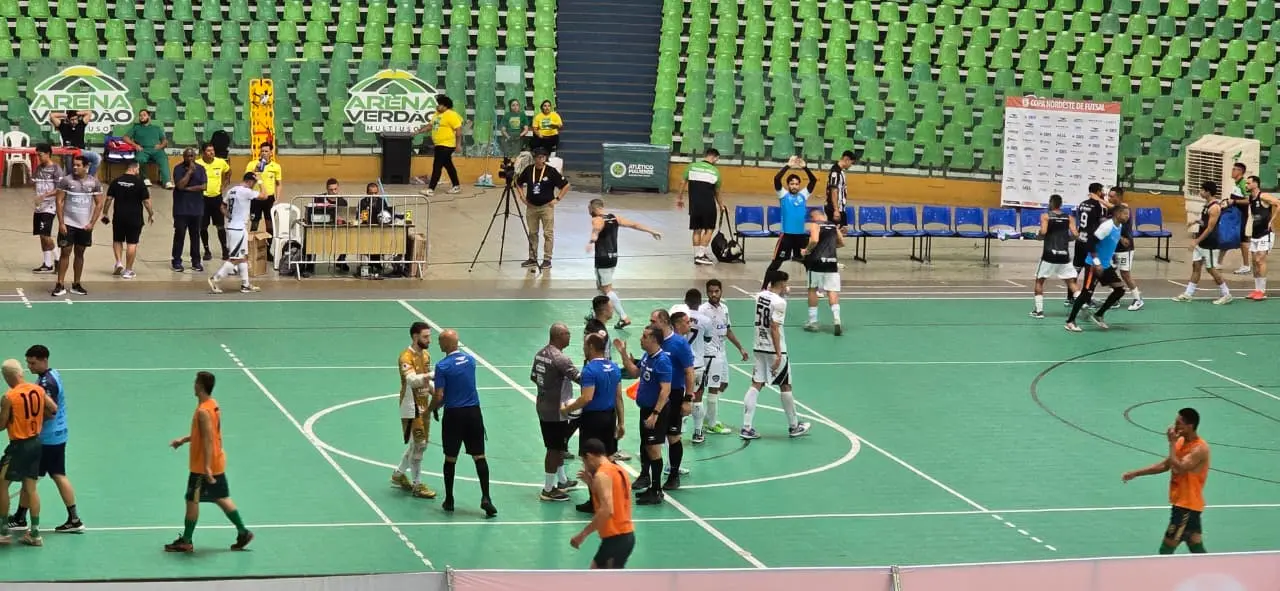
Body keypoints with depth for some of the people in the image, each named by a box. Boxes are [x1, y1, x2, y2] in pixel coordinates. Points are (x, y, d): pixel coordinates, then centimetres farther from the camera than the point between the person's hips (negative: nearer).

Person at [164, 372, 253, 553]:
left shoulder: (203, 411, -22)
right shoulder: (213, 405, 7)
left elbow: (208, 439, -26)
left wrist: (207, 467, -27)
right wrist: (184, 440, 21)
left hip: (203, 465, -9)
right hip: (218, 463, 9)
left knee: (192, 501, 1)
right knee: (221, 498, 16)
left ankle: (185, 542, 9)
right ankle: (243, 532, 17)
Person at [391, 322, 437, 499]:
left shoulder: (426, 354, 8)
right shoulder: (407, 357, -19)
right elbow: (412, 380, -35)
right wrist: (431, 375, -48)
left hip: (424, 406, 9)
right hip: (411, 408, -9)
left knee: (419, 444, 16)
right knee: (418, 445, -6)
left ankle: (398, 474, 34)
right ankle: (417, 486, 2)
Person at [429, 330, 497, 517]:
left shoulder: (443, 366, -14)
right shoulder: (470, 360, 4)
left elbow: (439, 396, -16)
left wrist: (433, 409, 7)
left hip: (453, 415, -4)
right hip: (473, 412, 4)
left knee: (450, 458, 10)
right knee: (479, 456, 5)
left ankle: (449, 500, 18)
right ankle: (485, 498, -5)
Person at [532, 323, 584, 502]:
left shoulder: (540, 353, 4)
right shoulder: (560, 358, -24)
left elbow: (533, 377, 15)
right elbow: (579, 378, -27)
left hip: (543, 407, 9)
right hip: (556, 411, -9)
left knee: (558, 446, 23)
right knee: (555, 449, 1)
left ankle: (562, 481, 37)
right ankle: (548, 490, 7)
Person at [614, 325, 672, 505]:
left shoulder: (662, 360, -22)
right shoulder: (646, 356, 5)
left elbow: (666, 390, -26)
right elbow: (635, 372, 21)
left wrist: (655, 414, -29)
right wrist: (623, 354, 12)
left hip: (656, 410, -9)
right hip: (645, 408, 9)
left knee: (653, 449, -5)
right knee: (645, 445, 21)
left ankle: (656, 491, 1)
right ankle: (645, 476, 37)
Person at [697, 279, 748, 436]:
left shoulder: (724, 308, 9)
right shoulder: (703, 310, -16)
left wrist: (740, 348, 23)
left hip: (721, 351, 9)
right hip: (710, 353, -9)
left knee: (723, 384, 17)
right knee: (713, 388, -4)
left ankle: (707, 418, 28)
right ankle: (711, 425, 5)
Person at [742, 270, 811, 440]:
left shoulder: (760, 296, 6)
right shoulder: (779, 302, -17)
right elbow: (774, 328, -21)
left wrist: (782, 294, 20)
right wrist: (778, 355, -20)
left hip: (759, 348, 7)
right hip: (774, 349, -7)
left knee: (756, 385, 5)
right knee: (785, 387, 8)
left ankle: (746, 427, -2)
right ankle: (794, 427, 21)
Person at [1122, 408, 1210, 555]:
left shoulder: (1200, 448, -19)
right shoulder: (1181, 442, 9)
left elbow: (1179, 468, -30)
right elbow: (1164, 465, 17)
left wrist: (1172, 443, -21)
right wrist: (1136, 473, 13)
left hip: (1187, 506, -9)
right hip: (1181, 503, 9)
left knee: (1166, 550, -7)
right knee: (1197, 550, 13)